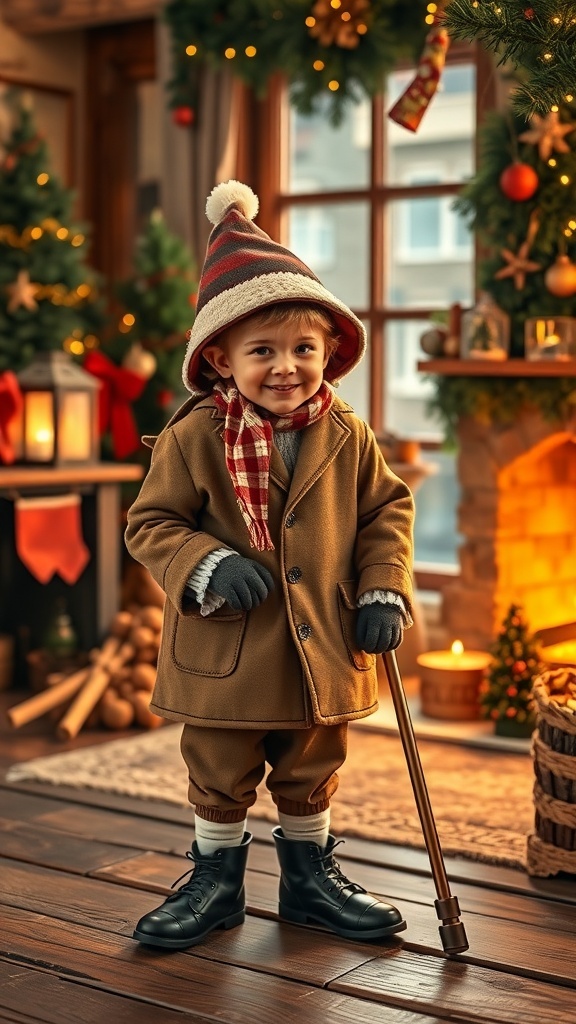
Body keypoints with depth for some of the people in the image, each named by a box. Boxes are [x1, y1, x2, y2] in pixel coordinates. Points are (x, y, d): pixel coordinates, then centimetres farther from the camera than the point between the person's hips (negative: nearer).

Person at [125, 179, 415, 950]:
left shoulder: (348, 438, -4)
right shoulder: (193, 438, -13)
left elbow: (387, 510, 7)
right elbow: (151, 523, -7)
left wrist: (384, 591, -5)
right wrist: (206, 568, -23)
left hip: (322, 650, 3)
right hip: (223, 655, -2)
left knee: (312, 775, 20)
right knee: (218, 778, 14)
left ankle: (311, 873, 40)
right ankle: (216, 879, 34)